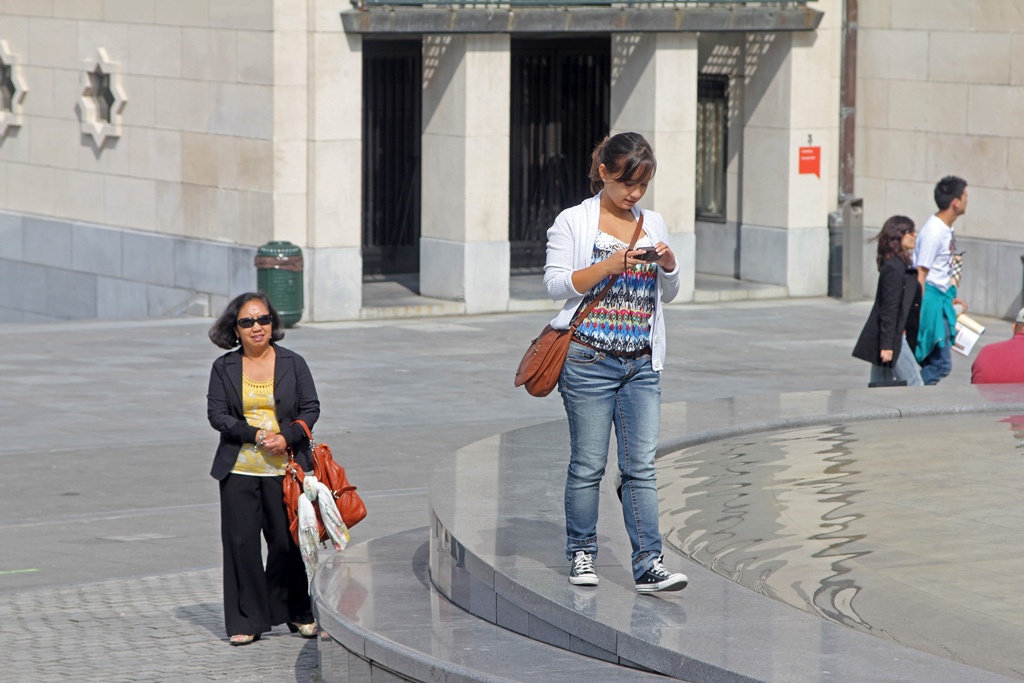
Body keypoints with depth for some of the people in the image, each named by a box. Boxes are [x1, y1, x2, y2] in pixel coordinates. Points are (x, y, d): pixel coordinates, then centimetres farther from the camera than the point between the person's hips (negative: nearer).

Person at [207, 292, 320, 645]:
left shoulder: (292, 363, 6)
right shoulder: (224, 368, 5)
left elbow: (311, 408, 5)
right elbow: (216, 414, 0)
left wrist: (287, 437, -12)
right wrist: (256, 435, -13)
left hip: (284, 470, 0)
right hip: (239, 471, 0)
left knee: (287, 542, 2)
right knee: (241, 543, -1)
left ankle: (297, 613, 18)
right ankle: (246, 620, 7)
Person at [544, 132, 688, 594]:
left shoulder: (653, 224, 13)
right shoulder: (574, 222, 0)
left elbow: (668, 296, 19)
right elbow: (555, 283, -6)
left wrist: (668, 266, -2)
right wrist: (606, 267, -17)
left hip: (642, 364, 3)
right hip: (589, 361, -3)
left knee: (641, 466, -3)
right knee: (588, 464, 2)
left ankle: (649, 564, -6)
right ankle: (580, 554, 16)